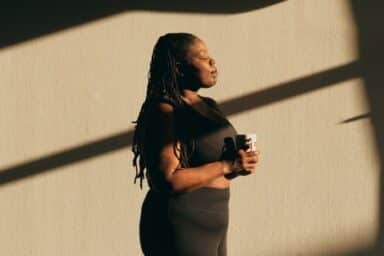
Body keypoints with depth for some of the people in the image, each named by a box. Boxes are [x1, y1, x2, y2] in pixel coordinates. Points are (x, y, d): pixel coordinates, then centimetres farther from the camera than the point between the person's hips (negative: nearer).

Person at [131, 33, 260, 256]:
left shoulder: (209, 106, 12)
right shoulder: (165, 111, -14)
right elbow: (168, 180, -23)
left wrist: (240, 165, 2)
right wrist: (226, 166, -21)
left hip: (209, 225, 9)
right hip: (181, 229, -9)